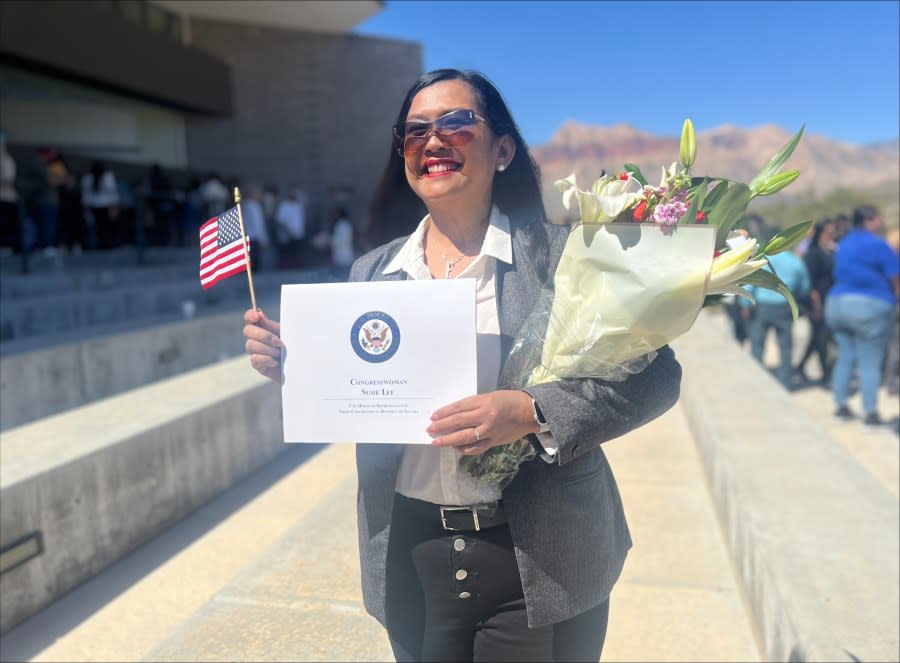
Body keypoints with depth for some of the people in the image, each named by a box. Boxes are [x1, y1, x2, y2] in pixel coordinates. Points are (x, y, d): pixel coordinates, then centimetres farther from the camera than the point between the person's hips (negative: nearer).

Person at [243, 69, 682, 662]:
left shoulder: (562, 254, -9)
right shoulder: (372, 273, 4)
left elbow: (654, 375, -11)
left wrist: (535, 413, -24)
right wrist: (293, 365, -8)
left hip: (540, 564, -3)